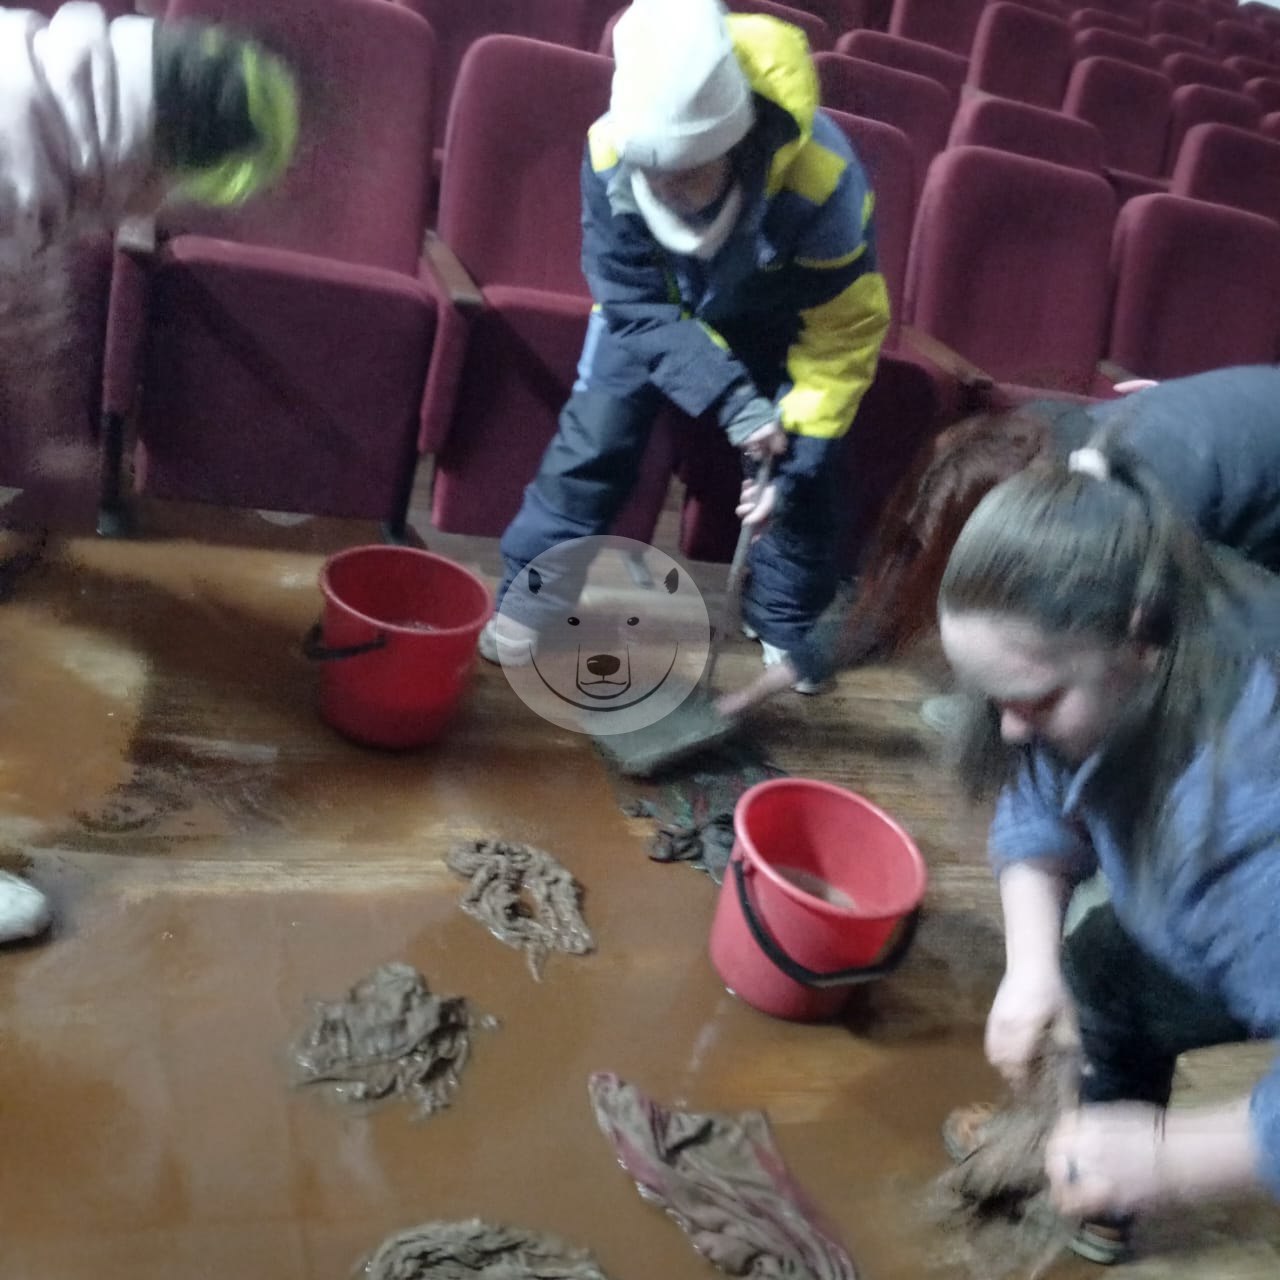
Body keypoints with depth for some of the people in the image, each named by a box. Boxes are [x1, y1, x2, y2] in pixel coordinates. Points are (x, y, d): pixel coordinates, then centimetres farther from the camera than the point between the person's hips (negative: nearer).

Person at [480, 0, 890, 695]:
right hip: (655, 302, 1)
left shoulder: (821, 178, -40)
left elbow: (844, 333, -27)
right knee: (595, 433, -10)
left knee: (806, 469, -6)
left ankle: (788, 631, 16)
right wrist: (732, 402, -36)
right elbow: (636, 304, -25)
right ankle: (529, 597, 8)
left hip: (781, 318, 0)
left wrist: (797, 454, -30)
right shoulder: (610, 152, -34)